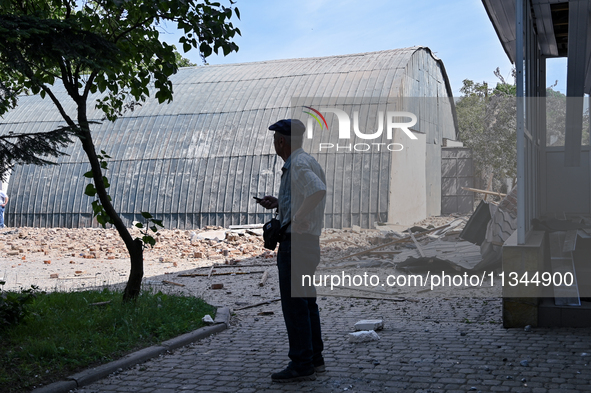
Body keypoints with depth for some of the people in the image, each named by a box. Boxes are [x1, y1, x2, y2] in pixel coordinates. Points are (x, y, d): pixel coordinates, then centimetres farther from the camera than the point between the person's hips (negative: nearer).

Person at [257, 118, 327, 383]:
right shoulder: (304, 161, 16)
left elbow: (318, 191, -33)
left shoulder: (298, 165, -16)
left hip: (295, 241, -11)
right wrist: (278, 203, 18)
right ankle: (314, 359, 26)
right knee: (306, 300, 17)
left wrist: (298, 219, -26)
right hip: (308, 241, 11)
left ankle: (301, 364, 0)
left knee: (294, 302, -5)